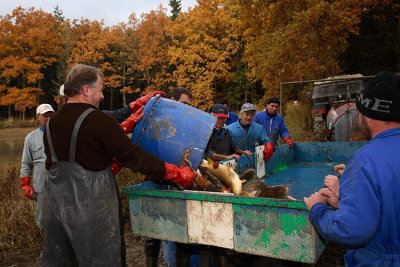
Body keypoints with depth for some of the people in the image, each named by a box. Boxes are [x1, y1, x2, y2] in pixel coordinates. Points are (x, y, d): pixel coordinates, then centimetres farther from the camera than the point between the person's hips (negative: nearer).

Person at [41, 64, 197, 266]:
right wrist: (177, 174, -11)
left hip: (54, 201, 7)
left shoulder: (51, 123, 7)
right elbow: (133, 157, -17)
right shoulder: (98, 120, -15)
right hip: (91, 203, -7)